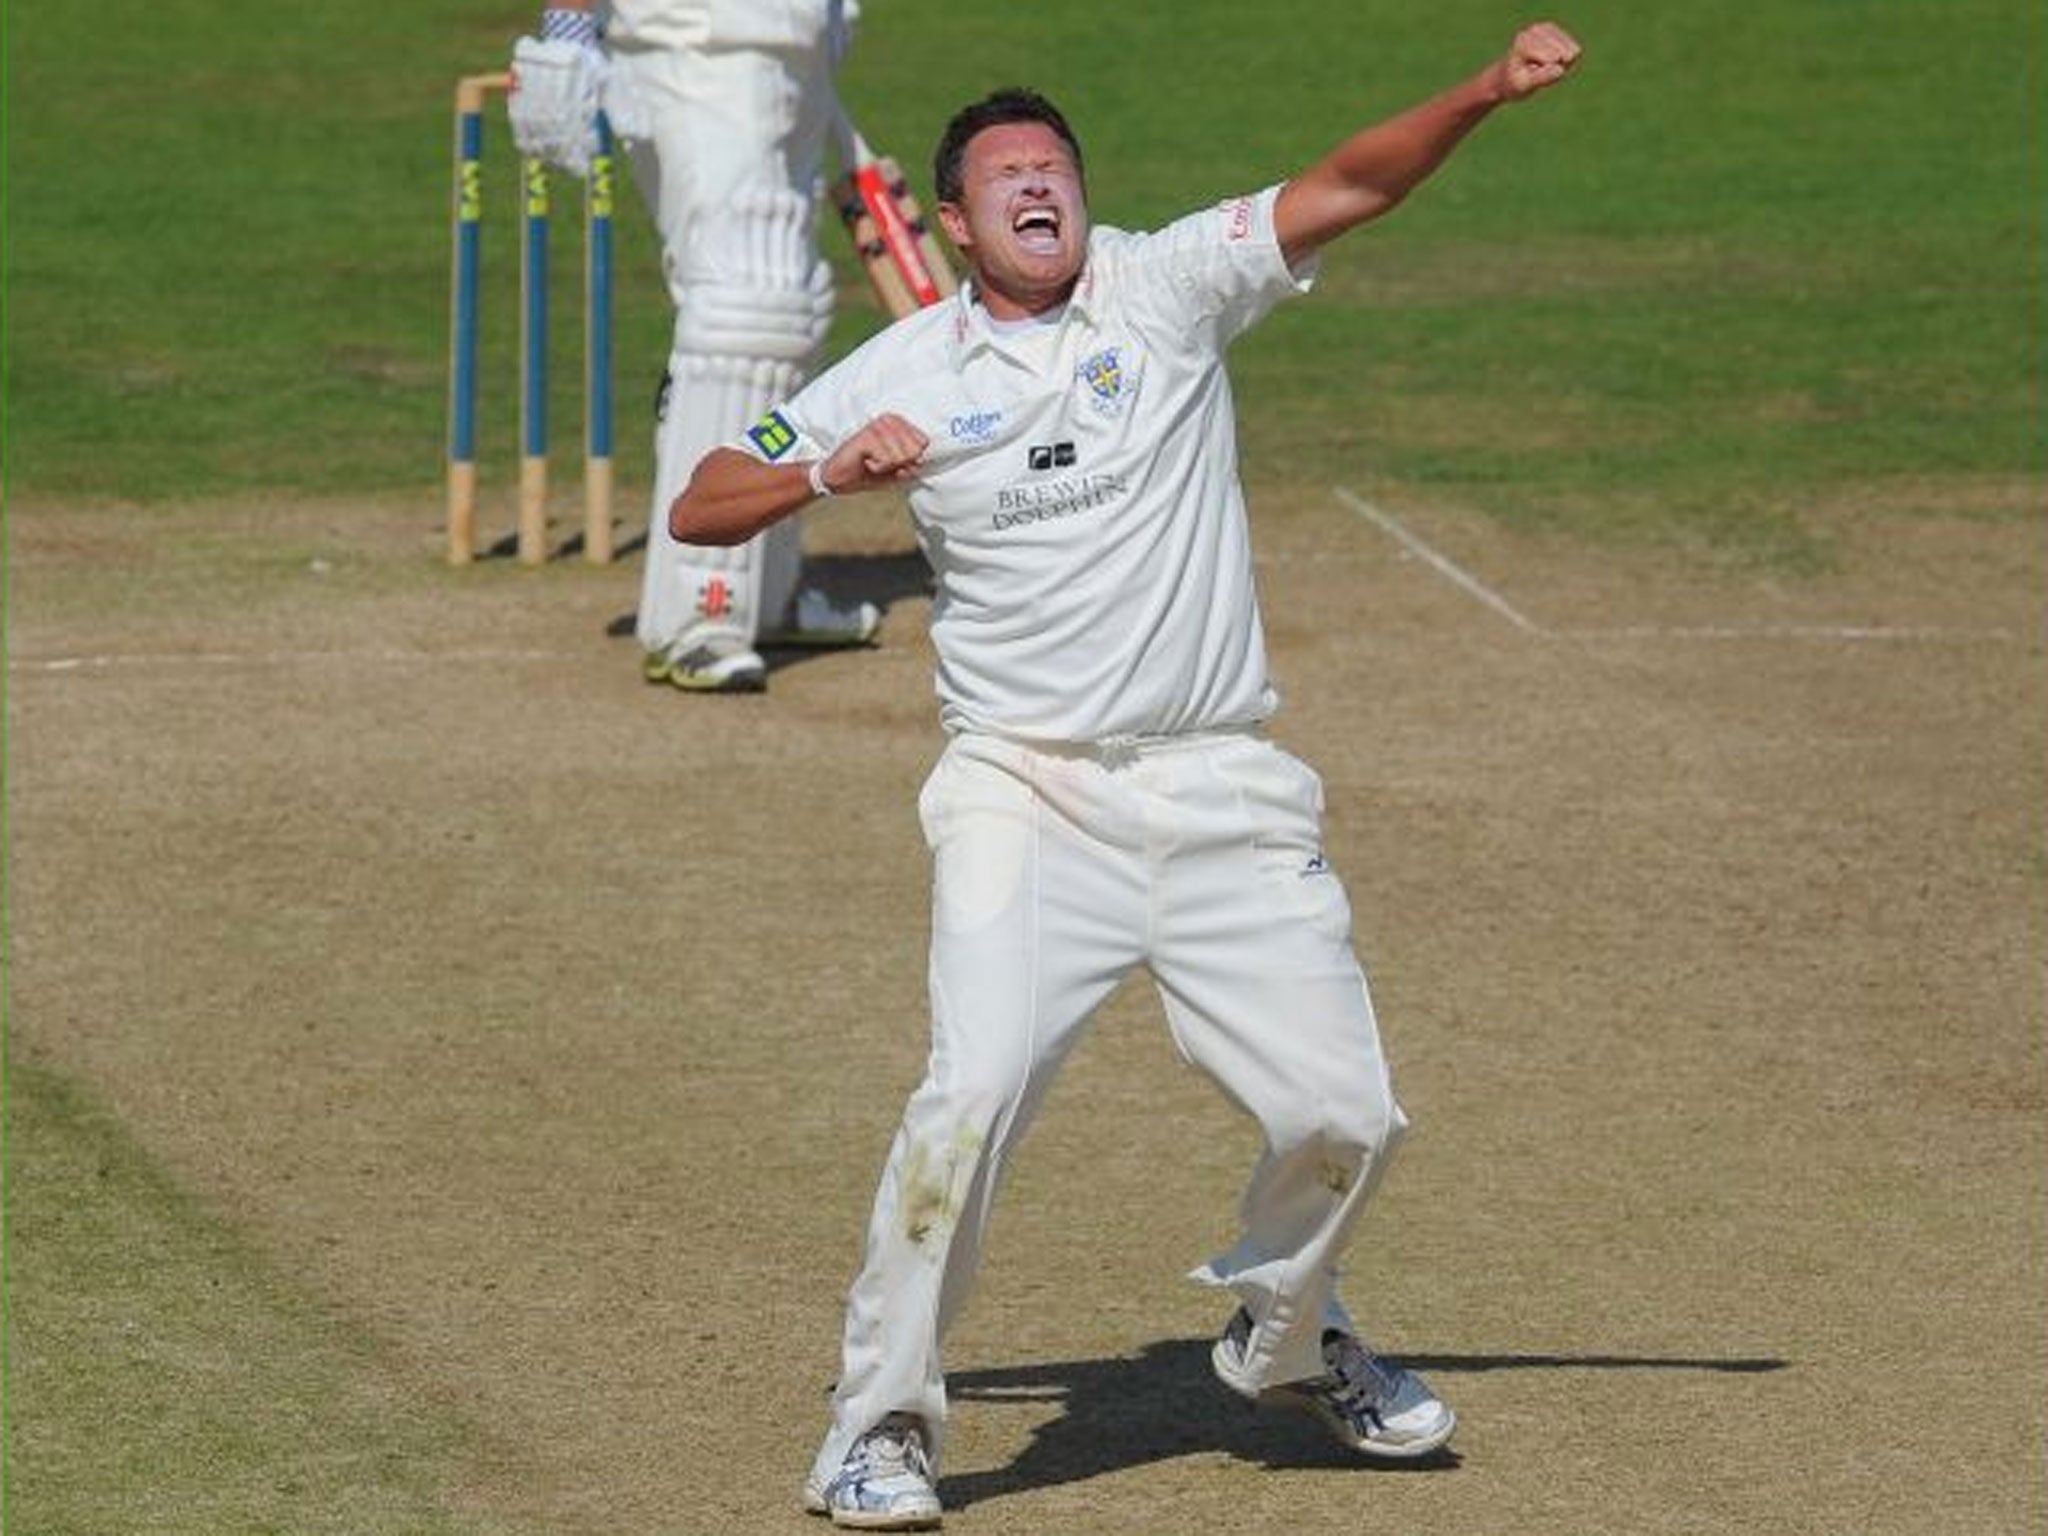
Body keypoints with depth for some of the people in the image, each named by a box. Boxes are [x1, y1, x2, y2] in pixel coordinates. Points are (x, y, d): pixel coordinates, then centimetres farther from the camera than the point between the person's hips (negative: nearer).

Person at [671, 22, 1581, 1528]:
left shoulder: (1166, 288, 4)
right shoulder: (906, 372, 5)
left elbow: (1347, 186, -7)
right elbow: (698, 509, 6)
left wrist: (1488, 90, -23)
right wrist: (828, 472, -13)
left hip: (1225, 793, 2)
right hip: (1027, 797, -1)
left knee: (1343, 1115, 1)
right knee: (975, 1093, -20)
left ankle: (1286, 1334, 32)